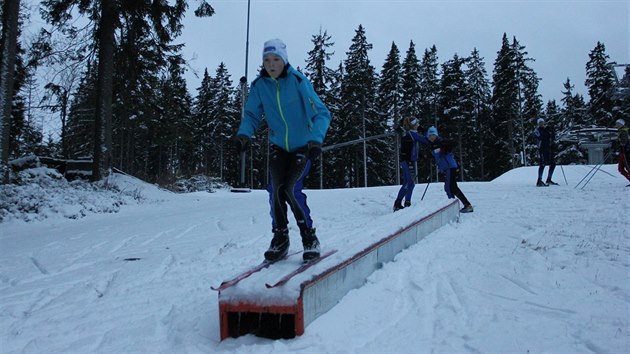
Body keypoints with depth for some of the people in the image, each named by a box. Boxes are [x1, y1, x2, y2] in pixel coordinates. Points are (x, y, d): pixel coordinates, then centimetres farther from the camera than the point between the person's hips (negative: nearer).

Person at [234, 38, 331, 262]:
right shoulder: (259, 85, -6)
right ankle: (280, 238, 7)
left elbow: (321, 113, -21)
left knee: (291, 189, -18)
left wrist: (316, 139, -37)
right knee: (275, 189, -12)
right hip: (278, 145, 4)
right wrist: (244, 134, -21)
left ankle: (310, 238, 1)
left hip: (303, 146, -3)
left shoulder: (298, 81, -18)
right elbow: (251, 114, 0)